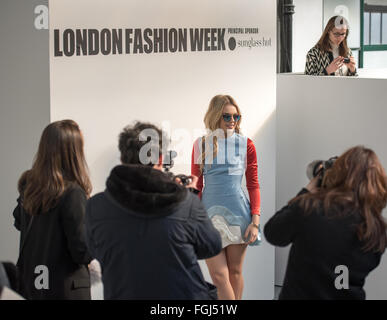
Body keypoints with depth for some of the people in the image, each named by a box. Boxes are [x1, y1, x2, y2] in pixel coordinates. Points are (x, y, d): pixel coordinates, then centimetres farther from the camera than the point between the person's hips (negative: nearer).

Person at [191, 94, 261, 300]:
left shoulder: (245, 145, 3)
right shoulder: (201, 145, 5)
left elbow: (253, 185, 4)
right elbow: (196, 186, 10)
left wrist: (255, 221, -4)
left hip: (238, 213, 0)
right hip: (210, 213, 0)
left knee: (235, 272, 8)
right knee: (218, 275, -6)